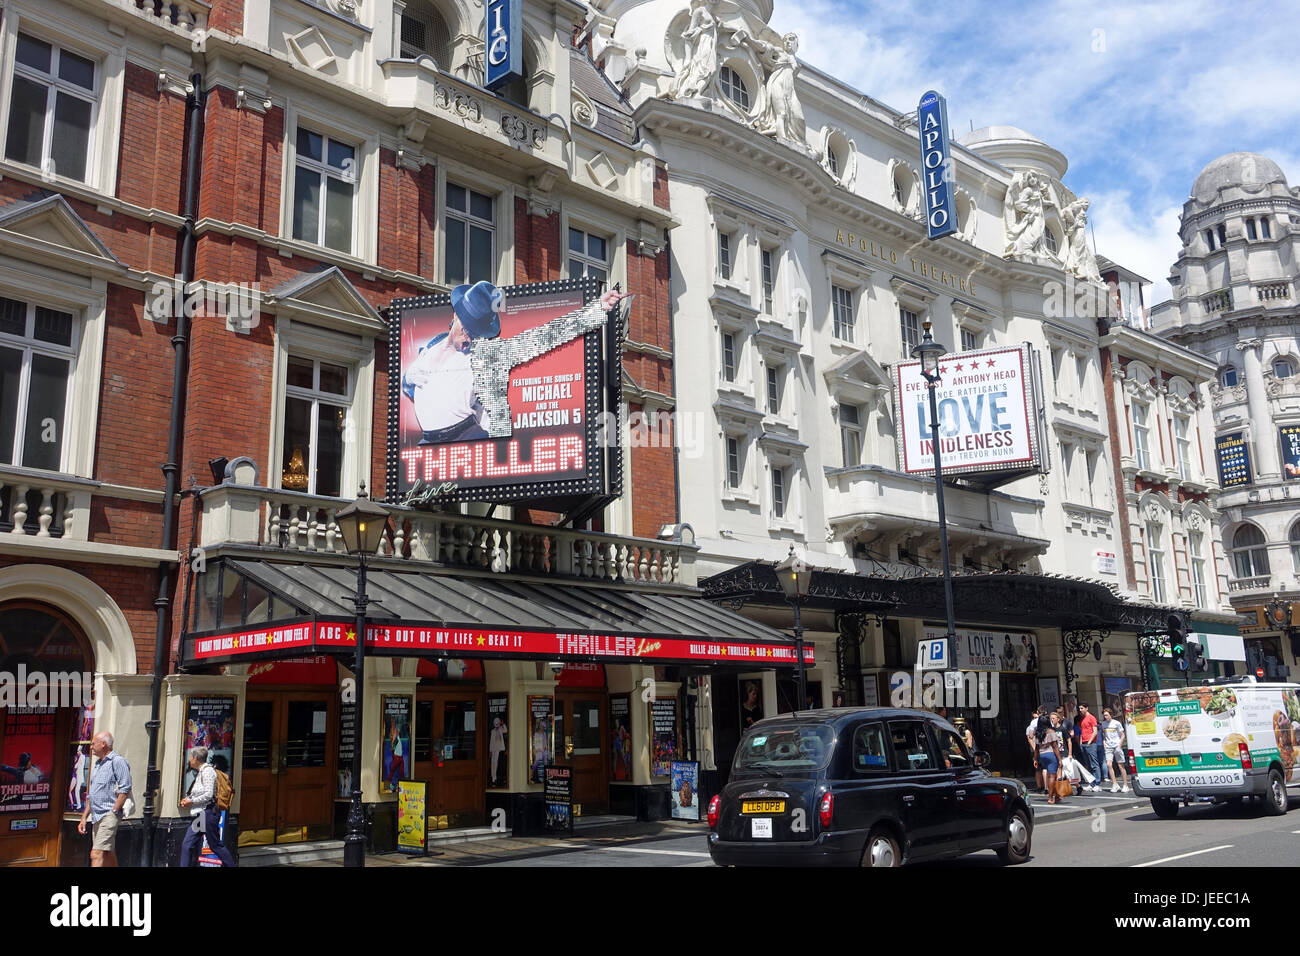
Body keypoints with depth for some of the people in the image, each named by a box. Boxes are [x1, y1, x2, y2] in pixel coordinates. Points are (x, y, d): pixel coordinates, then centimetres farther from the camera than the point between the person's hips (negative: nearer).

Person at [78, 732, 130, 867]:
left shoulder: (117, 761, -7)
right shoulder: (98, 764, 21)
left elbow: (125, 789, -15)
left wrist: (113, 812, -17)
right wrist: (84, 818, 20)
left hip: (108, 816, -9)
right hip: (96, 818, 9)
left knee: (96, 855, -16)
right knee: (108, 855, 11)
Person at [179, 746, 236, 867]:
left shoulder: (207, 771, -13)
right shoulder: (200, 772, 16)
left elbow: (208, 794, -20)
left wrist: (191, 802, -12)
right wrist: (187, 800, 7)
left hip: (208, 813, -9)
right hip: (199, 815, 9)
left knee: (216, 846, -2)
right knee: (186, 846, 4)